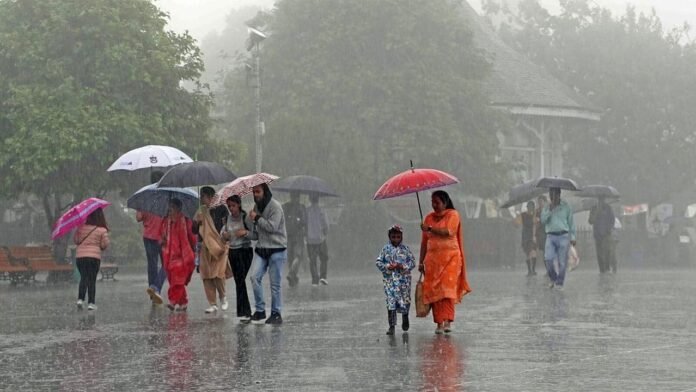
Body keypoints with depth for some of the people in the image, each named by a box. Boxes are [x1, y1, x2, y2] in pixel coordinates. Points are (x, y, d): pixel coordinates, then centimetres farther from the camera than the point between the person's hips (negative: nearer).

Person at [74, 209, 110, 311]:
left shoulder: (81, 228, 0)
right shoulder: (102, 230, -7)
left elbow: (75, 240, 7)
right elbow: (105, 245, -3)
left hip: (80, 256, 2)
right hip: (94, 256, -2)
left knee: (83, 278, 9)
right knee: (92, 279, 5)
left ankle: (80, 299, -6)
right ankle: (91, 302, 1)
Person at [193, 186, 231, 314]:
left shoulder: (220, 209, -3)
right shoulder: (201, 212, 12)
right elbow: (195, 231, 12)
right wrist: (196, 223, -6)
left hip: (218, 246, -5)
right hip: (204, 247, 5)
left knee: (218, 273, -12)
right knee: (206, 276, 0)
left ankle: (223, 297, 14)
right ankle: (212, 304, 6)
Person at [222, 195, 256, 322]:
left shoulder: (245, 217, -9)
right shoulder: (228, 219, 7)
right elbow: (225, 236, 18)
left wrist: (246, 232, -26)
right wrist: (224, 236, -4)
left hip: (245, 251, -6)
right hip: (232, 251, 6)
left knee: (241, 280, -14)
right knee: (238, 281, 7)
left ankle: (243, 312, -13)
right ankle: (246, 312, 14)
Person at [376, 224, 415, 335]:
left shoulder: (406, 249, 3)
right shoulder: (386, 249, 5)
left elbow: (412, 262, 1)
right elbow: (379, 262, 4)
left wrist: (403, 266, -15)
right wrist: (388, 267, -13)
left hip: (403, 279, 0)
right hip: (389, 279, 0)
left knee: (405, 300, 7)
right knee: (391, 302, -6)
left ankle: (405, 318, 38)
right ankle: (392, 326, -3)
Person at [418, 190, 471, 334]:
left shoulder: (453, 214, 2)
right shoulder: (429, 218, 15)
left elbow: (448, 232, -16)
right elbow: (424, 241, 14)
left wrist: (430, 229, -18)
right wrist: (421, 261, 10)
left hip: (450, 257, -4)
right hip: (433, 257, 4)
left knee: (448, 288, -15)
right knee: (434, 290, -4)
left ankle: (448, 321, -19)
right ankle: (439, 323, -1)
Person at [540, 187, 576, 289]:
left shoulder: (566, 206, 6)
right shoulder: (547, 208, 11)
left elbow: (571, 222, 8)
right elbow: (543, 220, -4)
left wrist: (572, 237, 5)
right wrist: (550, 209, -12)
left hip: (563, 236, -1)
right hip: (551, 236, 1)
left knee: (562, 262, -3)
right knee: (548, 259, -13)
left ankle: (559, 283, 7)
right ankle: (553, 279, 9)